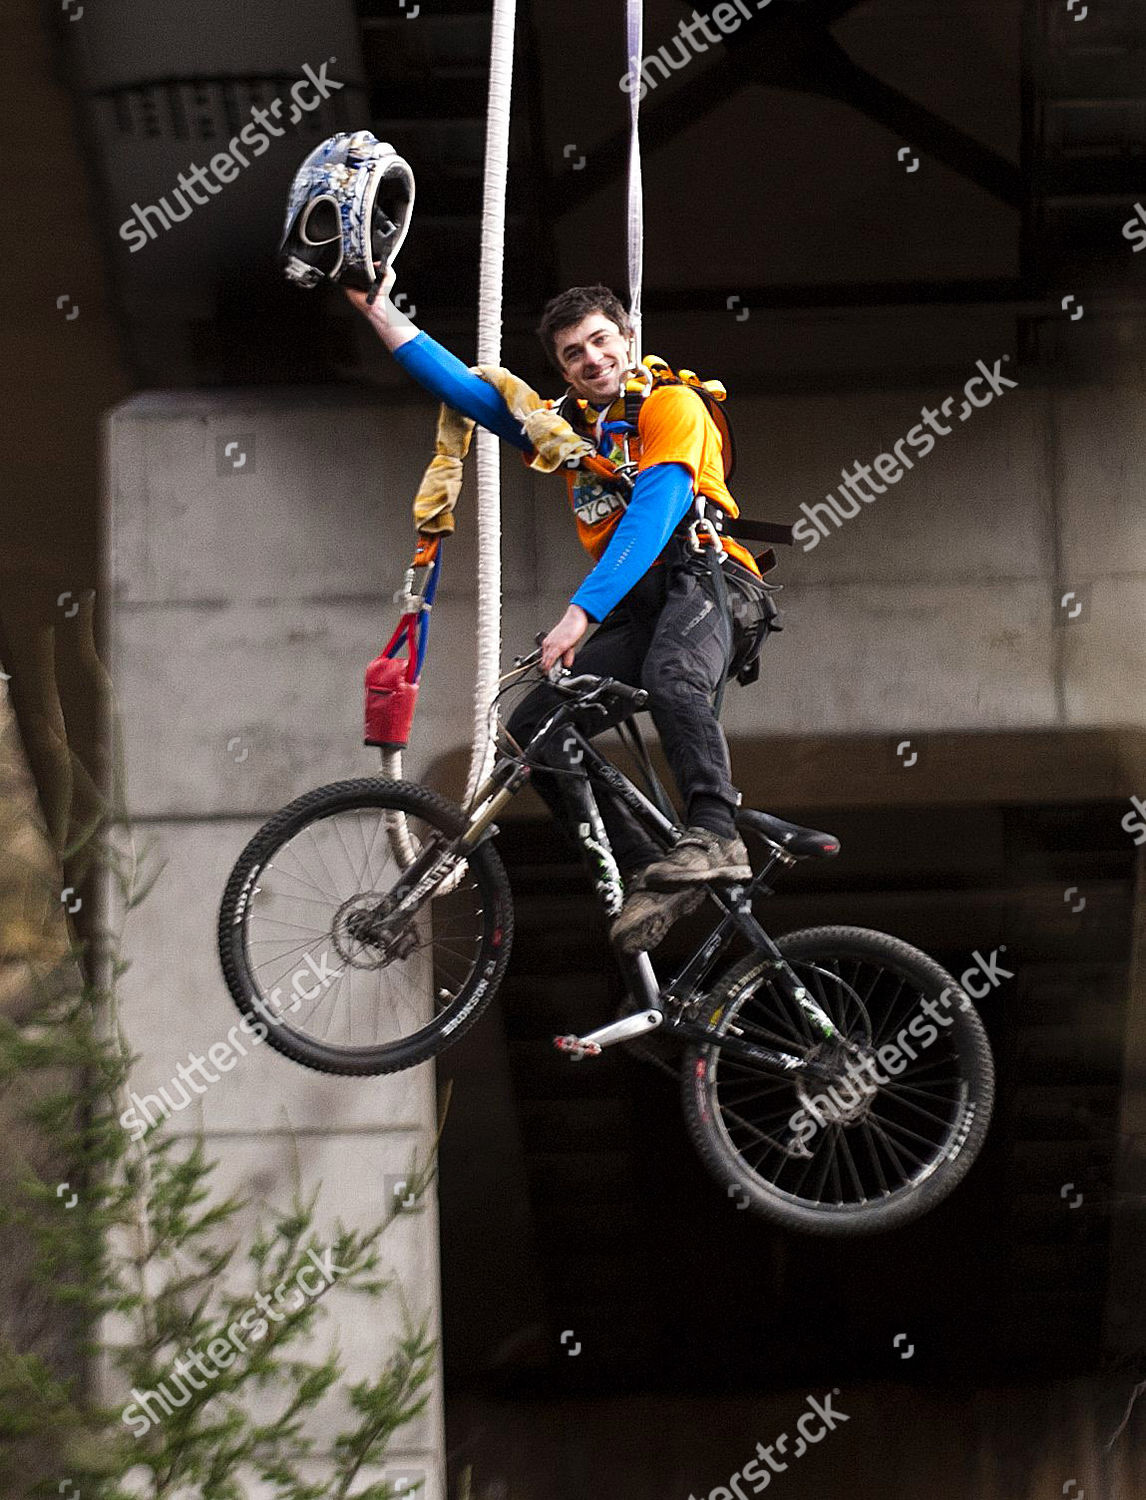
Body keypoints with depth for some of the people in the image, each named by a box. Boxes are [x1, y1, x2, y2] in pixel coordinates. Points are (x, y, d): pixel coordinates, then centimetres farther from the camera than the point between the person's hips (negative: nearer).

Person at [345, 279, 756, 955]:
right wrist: (377, 306, 13)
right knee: (533, 728, -10)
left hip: (704, 581, -7)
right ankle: (649, 873, -13)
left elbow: (650, 517, -17)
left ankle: (716, 834, -47)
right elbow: (462, 387, 20)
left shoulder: (672, 406, -5)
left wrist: (581, 612, -26)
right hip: (634, 611, 7)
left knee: (672, 673, -39)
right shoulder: (562, 426, 18)